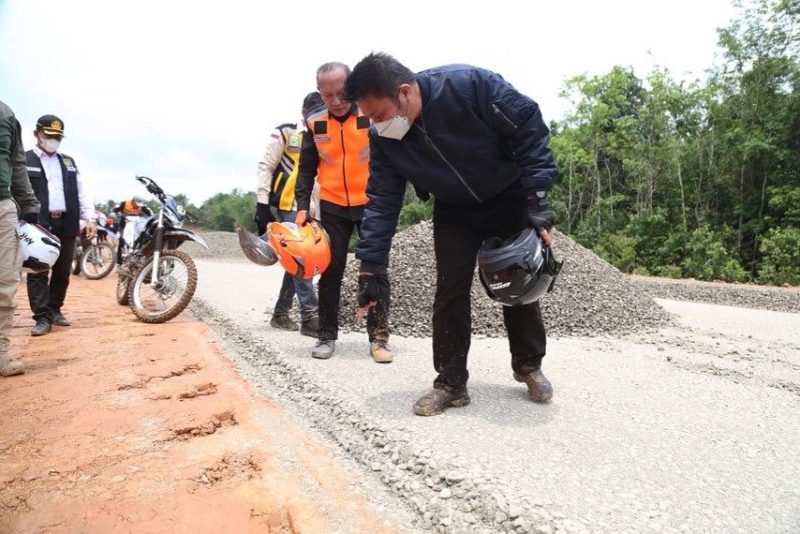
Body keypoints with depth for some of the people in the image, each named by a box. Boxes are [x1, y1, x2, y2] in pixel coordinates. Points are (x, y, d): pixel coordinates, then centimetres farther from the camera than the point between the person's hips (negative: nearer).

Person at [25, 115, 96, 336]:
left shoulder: (69, 162, 19)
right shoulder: (23, 160, 5)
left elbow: (81, 192, 14)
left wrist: (90, 218, 3)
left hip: (67, 224, 4)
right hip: (38, 224, -4)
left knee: (63, 271, 9)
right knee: (38, 272, -5)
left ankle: (55, 309, 22)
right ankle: (43, 317, -3)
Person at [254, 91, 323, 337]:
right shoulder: (285, 134, 2)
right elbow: (265, 168, -1)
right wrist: (262, 204, -8)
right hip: (289, 206, -5)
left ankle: (280, 313, 19)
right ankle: (310, 316, -12)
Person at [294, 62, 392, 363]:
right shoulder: (315, 123, 2)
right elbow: (307, 169, 8)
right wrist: (302, 206, -1)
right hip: (332, 208, 3)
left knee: (376, 271, 0)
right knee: (330, 272, 6)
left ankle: (378, 338, 8)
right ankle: (327, 336, 17)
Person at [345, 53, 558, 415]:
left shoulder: (468, 85, -32)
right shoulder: (383, 139, -17)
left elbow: (530, 128, -24)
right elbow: (381, 204, -13)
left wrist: (537, 202, -27)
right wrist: (368, 270, -17)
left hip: (510, 197, -3)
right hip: (454, 209, 3)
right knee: (450, 290, -6)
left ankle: (529, 366, 23)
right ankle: (450, 383, 4)